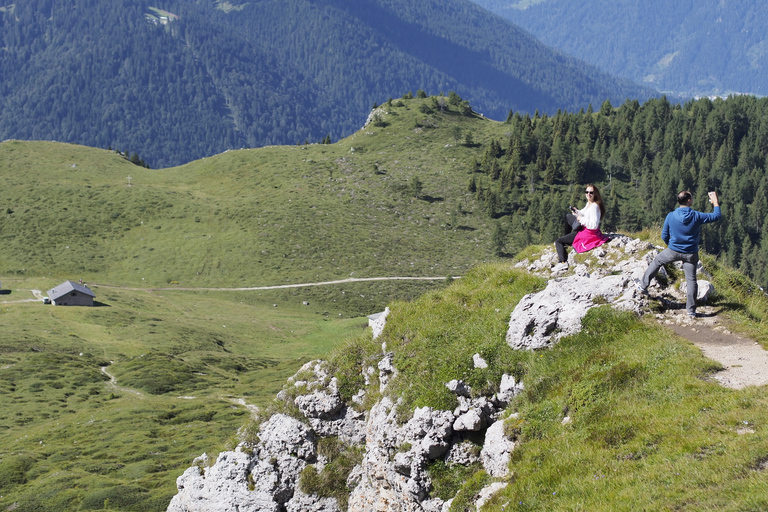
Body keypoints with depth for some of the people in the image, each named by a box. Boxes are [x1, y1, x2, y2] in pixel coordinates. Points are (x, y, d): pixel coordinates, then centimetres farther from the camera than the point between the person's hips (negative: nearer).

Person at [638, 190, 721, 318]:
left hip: (673, 251, 1)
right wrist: (715, 202, 13)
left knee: (656, 261, 26)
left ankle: (643, 285, 31)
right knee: (691, 280, 6)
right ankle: (691, 310, 10)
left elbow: (664, 236, 0)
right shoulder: (697, 216, -15)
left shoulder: (671, 216, -10)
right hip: (690, 254, -1)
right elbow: (716, 216, -3)